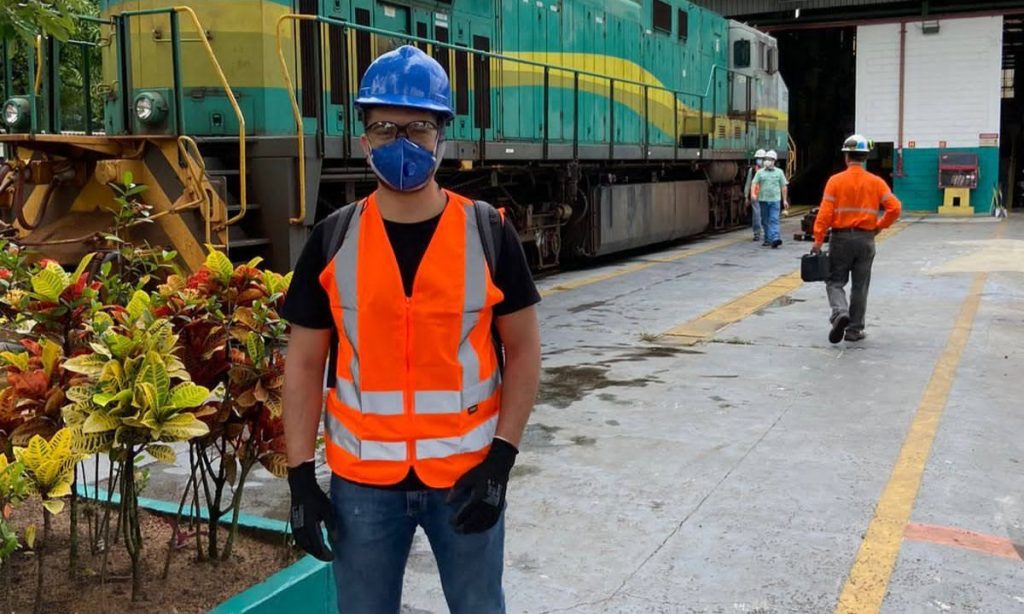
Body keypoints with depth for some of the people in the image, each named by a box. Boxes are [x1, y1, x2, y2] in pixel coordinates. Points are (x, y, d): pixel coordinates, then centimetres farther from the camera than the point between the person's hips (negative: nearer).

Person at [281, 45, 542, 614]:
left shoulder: (489, 234, -5)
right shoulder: (333, 241, -2)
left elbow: (523, 350, -2)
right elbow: (304, 365, 2)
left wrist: (500, 459, -9)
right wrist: (301, 476, -3)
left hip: (468, 472, -1)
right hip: (362, 479, 1)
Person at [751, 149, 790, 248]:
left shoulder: (779, 172, 9)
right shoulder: (760, 172, 9)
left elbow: (784, 187, 10)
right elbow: (754, 183, 1)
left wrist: (785, 200, 5)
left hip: (775, 200, -2)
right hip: (763, 200, 2)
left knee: (774, 220, -13)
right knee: (765, 221, 8)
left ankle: (775, 239, -22)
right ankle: (767, 239, 17)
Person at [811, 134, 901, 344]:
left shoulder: (835, 181, -5)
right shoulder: (876, 182, 1)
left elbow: (825, 212, -11)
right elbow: (895, 208, -7)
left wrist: (818, 240, -9)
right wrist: (879, 226, 7)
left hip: (841, 238, -2)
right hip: (866, 239, 2)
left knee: (835, 282, 8)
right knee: (860, 286, 11)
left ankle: (840, 312, -19)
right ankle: (854, 330, 15)